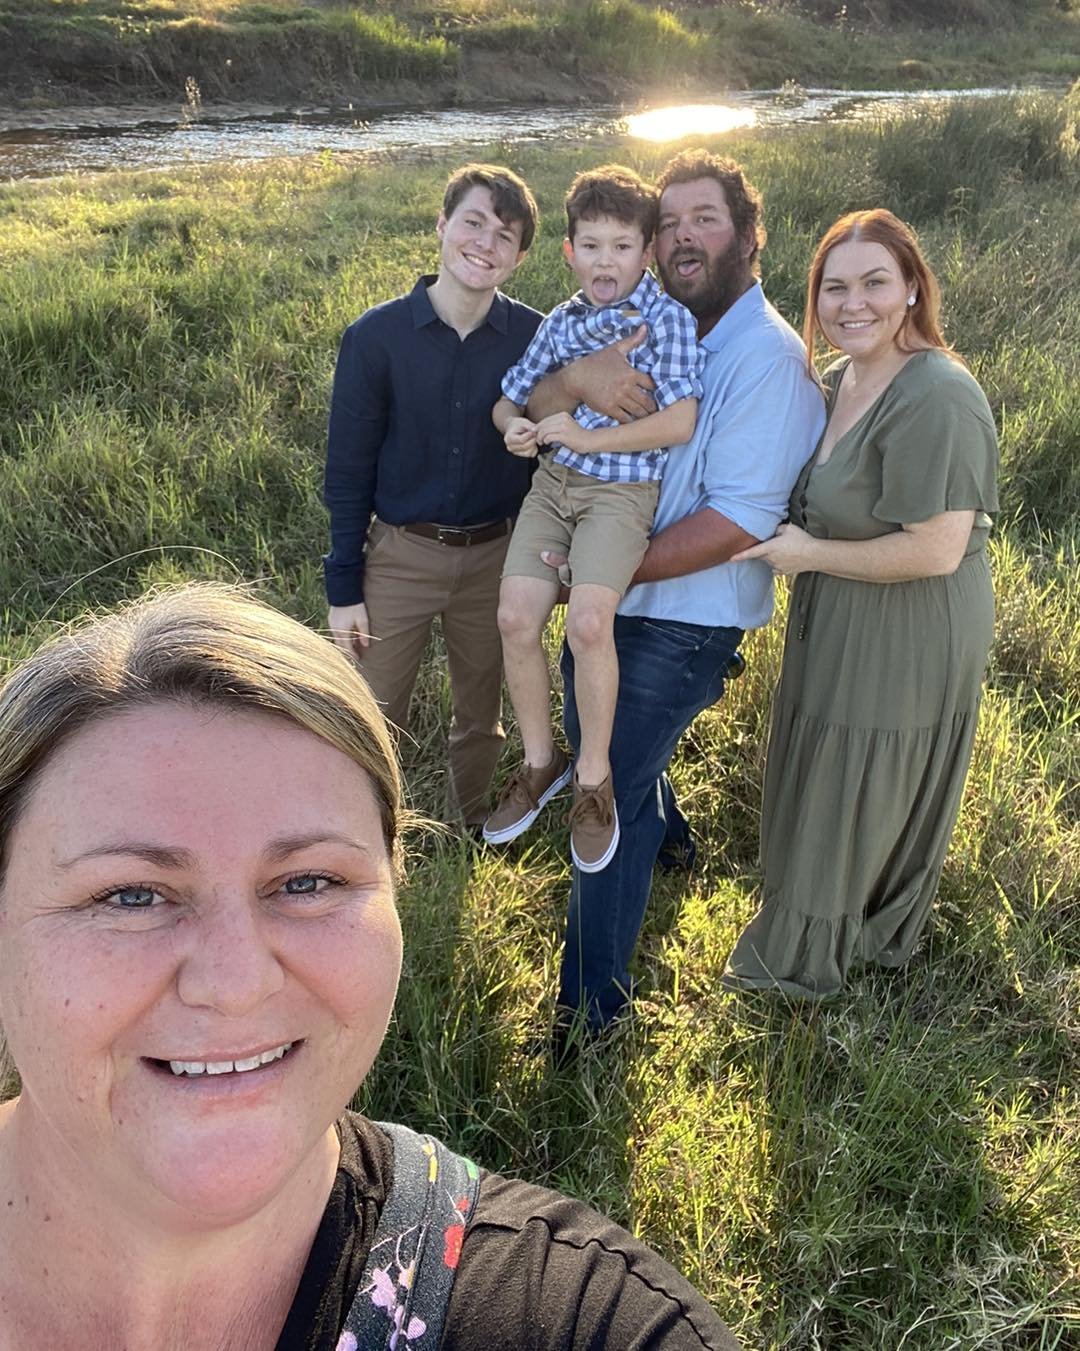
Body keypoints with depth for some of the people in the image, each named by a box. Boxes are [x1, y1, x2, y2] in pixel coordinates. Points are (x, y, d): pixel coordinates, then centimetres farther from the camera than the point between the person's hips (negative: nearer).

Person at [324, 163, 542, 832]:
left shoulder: (534, 338, -7)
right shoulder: (376, 336, -11)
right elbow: (348, 468, -6)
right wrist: (344, 587, -6)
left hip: (497, 556, 2)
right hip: (399, 554, -1)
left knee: (482, 717, 18)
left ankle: (474, 835, 42)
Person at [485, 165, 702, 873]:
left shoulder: (668, 317, -4)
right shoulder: (562, 321, 12)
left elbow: (680, 422, -13)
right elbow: (510, 396, 22)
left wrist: (589, 438, -15)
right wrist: (515, 426, -2)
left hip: (623, 490, -5)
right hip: (554, 481, 6)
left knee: (587, 619, -26)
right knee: (516, 616, -10)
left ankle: (594, 779, -5)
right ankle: (541, 761, 12)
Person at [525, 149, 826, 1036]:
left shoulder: (767, 357, -16)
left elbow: (740, 520, -24)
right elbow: (532, 410, -3)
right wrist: (578, 378, -26)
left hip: (684, 620, -8)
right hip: (608, 597, 8)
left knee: (608, 795, -5)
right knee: (592, 733, 27)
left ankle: (591, 1008, 11)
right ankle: (668, 837, 57)